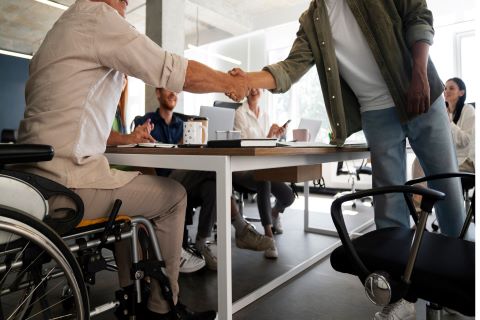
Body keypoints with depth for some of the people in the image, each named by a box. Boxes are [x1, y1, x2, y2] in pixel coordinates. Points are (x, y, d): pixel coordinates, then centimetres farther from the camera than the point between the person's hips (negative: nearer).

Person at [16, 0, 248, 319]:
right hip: (67, 182, -10)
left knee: (134, 184, 26)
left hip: (40, 176, 10)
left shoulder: (64, 28, 22)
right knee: (174, 195, 5)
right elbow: (175, 71, -9)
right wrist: (229, 82, 6)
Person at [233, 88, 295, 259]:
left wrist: (276, 135, -5)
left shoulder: (265, 115, 13)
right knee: (264, 182, -38)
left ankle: (274, 213, 28)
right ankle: (268, 236, -30)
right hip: (242, 168, -5)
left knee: (288, 196, -11)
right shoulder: (240, 113, -4)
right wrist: (268, 136, -19)